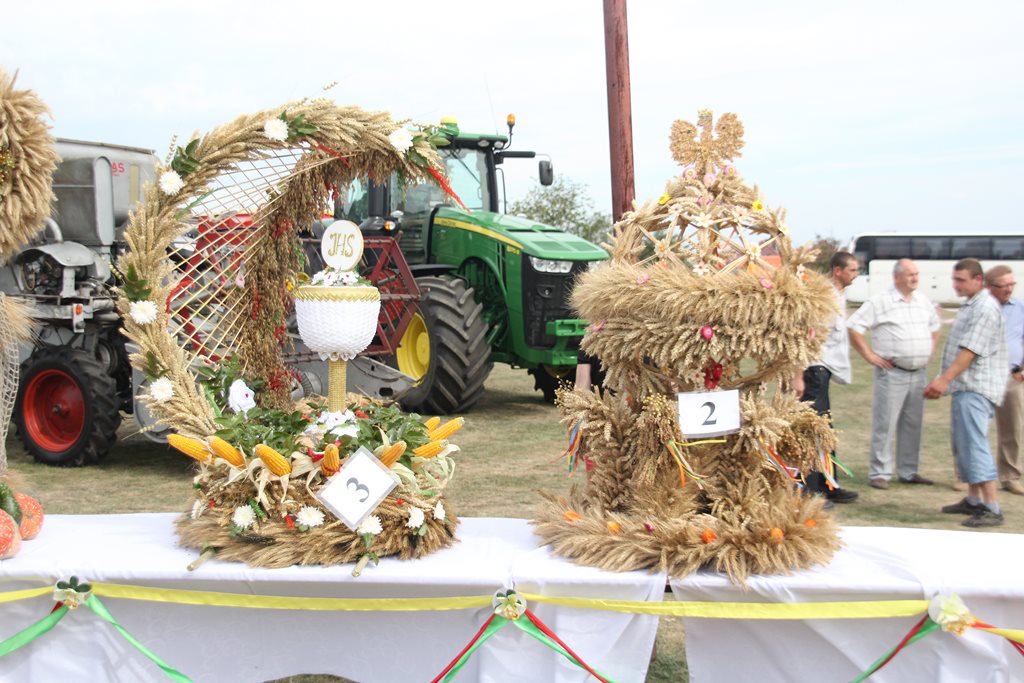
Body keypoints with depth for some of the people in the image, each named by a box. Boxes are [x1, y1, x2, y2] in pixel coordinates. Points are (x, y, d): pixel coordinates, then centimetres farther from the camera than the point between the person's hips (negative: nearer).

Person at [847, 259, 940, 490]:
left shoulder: (924, 302, 13)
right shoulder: (879, 302, -7)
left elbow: (934, 328, 30)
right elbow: (853, 327, -10)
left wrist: (930, 351, 16)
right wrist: (869, 354, -11)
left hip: (919, 373, 6)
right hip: (892, 373, -6)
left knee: (913, 424, 11)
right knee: (885, 425, -5)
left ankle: (908, 471, 21)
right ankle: (880, 473, 2)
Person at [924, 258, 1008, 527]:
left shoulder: (985, 308, -14)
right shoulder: (971, 306, 19)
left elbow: (970, 350, -22)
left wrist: (945, 379, -27)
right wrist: (943, 382, 23)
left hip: (976, 389, -11)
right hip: (965, 387, 11)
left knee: (975, 446, -14)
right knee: (964, 446, 15)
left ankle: (992, 509, -15)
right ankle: (974, 500, 24)